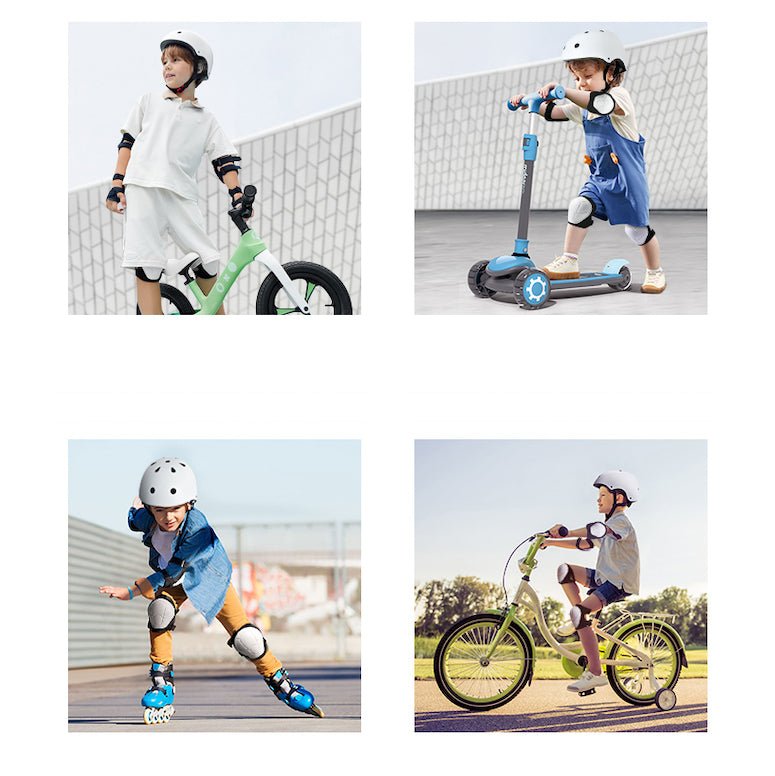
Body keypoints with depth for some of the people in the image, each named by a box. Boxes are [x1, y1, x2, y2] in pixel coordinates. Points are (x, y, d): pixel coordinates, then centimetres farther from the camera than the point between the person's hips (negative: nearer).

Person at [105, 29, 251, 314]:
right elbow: (128, 142, 16)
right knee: (147, 265, -10)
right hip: (142, 189, -1)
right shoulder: (150, 102, 18)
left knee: (207, 259, -5)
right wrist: (117, 184, 5)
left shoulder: (206, 120, 18)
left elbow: (223, 160, 10)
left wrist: (237, 193, -5)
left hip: (181, 195, 1)